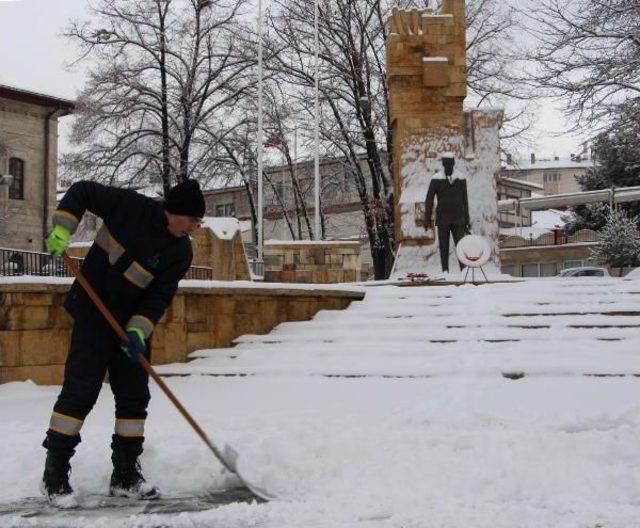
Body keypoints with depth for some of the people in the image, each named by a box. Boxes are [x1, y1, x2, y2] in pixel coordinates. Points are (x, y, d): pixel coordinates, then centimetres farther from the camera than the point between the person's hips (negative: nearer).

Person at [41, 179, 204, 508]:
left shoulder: (181, 253, -7)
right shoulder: (130, 206, -15)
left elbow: (160, 296, -10)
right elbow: (82, 191, -4)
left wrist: (138, 330, -24)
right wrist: (62, 229, -16)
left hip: (134, 324, 5)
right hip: (93, 314, -5)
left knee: (134, 397, 6)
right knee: (80, 391, -10)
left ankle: (125, 477, 18)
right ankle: (54, 475, 0)